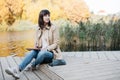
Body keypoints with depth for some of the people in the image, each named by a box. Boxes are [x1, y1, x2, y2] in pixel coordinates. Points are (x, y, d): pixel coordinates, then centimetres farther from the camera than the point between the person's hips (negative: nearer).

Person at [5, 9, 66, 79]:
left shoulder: (53, 28, -4)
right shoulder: (38, 29, 10)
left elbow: (56, 43, -6)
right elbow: (37, 43, 15)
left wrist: (46, 48, -21)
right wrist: (36, 48, -6)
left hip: (51, 53, -4)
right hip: (41, 51, 4)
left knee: (42, 53, -38)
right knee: (32, 52, -29)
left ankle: (33, 65, -13)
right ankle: (18, 70, -44)